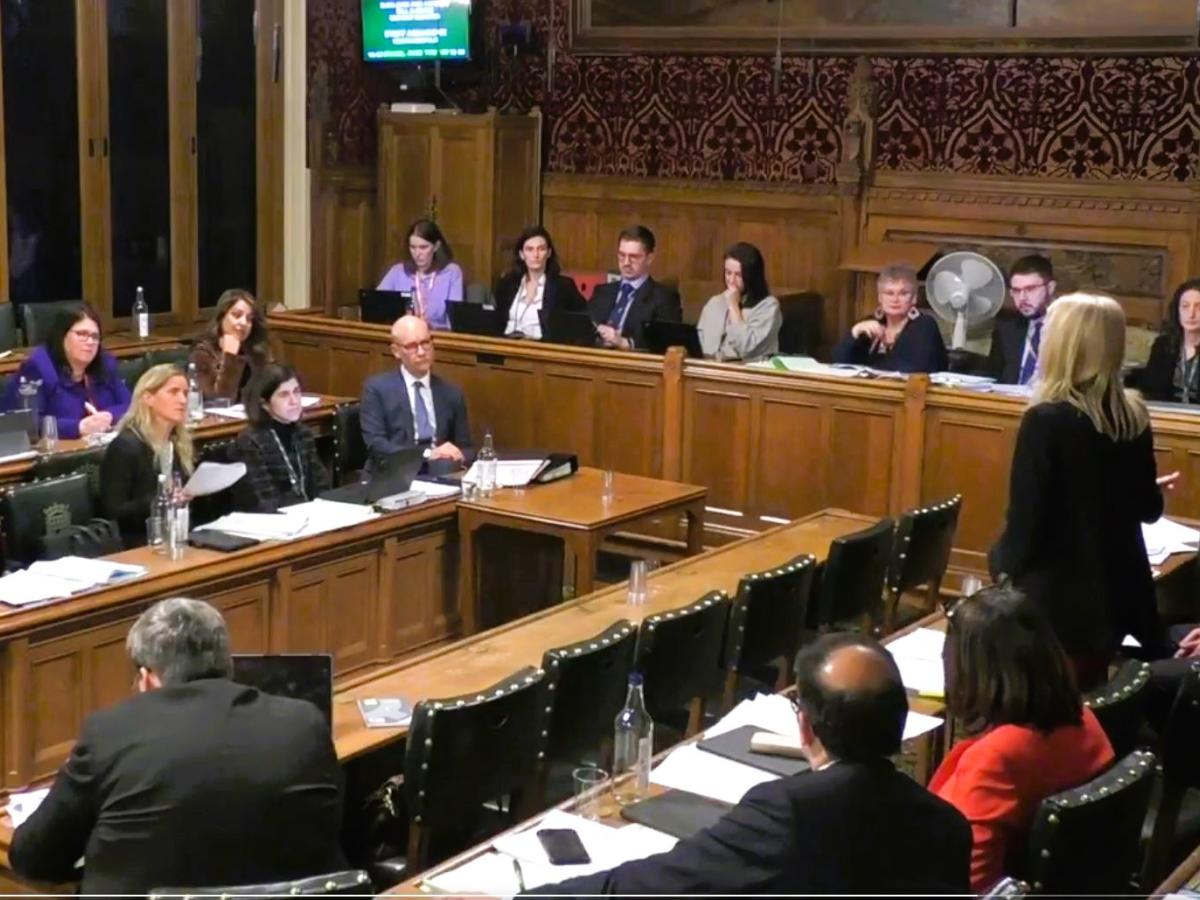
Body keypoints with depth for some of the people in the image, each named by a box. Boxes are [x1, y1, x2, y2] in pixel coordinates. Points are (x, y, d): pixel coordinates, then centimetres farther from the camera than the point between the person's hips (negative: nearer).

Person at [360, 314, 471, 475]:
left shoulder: (452, 393, 16)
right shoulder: (377, 389, 6)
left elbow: (466, 449, 18)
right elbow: (376, 445, -6)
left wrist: (458, 457, -8)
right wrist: (428, 454, -17)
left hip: (441, 473, 4)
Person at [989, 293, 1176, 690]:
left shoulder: (1047, 421, -19)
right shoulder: (1133, 416, 0)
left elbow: (1026, 519, -17)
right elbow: (1146, 508, 8)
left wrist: (1000, 561, 3)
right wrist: (1148, 489, 31)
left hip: (1055, 599, -6)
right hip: (1113, 591, 6)